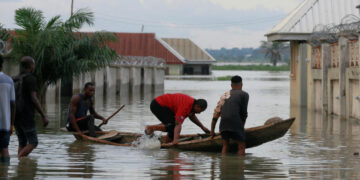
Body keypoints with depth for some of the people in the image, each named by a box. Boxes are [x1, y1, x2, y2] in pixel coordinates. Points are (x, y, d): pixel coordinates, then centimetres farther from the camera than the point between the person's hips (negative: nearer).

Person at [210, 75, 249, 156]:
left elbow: (216, 114, 26)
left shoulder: (224, 95, 25)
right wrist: (242, 127, 20)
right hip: (235, 121, -5)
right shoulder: (244, 94, 12)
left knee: (225, 146, 14)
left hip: (223, 123, 5)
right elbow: (244, 113, 7)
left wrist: (212, 131, 32)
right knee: (241, 146, 1)